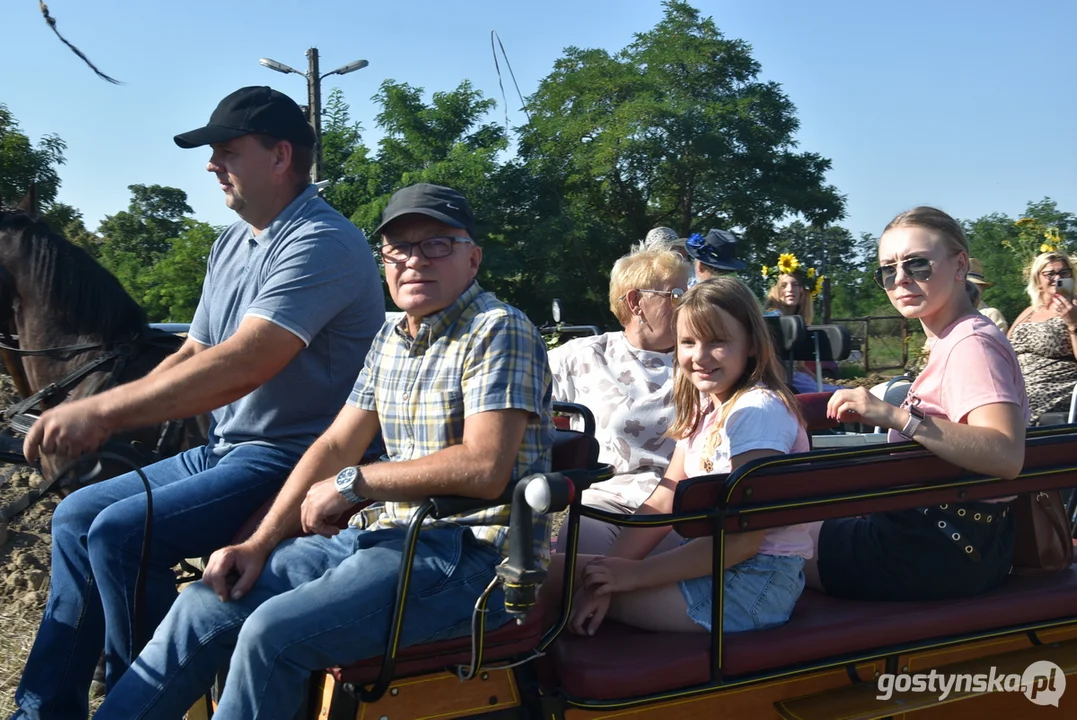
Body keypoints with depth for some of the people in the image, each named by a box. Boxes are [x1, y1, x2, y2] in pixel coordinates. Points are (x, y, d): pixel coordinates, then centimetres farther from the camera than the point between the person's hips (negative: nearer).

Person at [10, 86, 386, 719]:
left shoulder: (320, 242, -19)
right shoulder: (232, 243, 13)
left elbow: (242, 365, -29)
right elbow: (193, 354, 16)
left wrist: (104, 410, -26)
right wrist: (101, 419, 3)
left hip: (292, 458, -10)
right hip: (226, 449, 10)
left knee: (119, 534, -21)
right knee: (76, 517, 10)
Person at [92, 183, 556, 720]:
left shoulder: (498, 332, -11)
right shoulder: (391, 340, 15)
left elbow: (484, 467, -23)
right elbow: (334, 446, 14)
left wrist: (354, 482, -13)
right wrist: (260, 544, 4)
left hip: (472, 554, -8)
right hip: (387, 535, 8)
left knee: (274, 632, -23)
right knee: (208, 604, 0)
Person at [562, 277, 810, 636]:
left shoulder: (758, 410, -18)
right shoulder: (702, 408, 10)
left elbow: (742, 538, -21)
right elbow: (663, 503, 4)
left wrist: (636, 573, -19)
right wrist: (607, 574, -10)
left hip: (754, 579, -8)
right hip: (706, 560, 8)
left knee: (555, 573, -15)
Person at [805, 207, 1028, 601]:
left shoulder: (970, 343, -18)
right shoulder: (949, 340, 11)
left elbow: (1006, 454, -33)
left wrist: (896, 416, -36)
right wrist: (879, 411, 11)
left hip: (948, 548, -9)